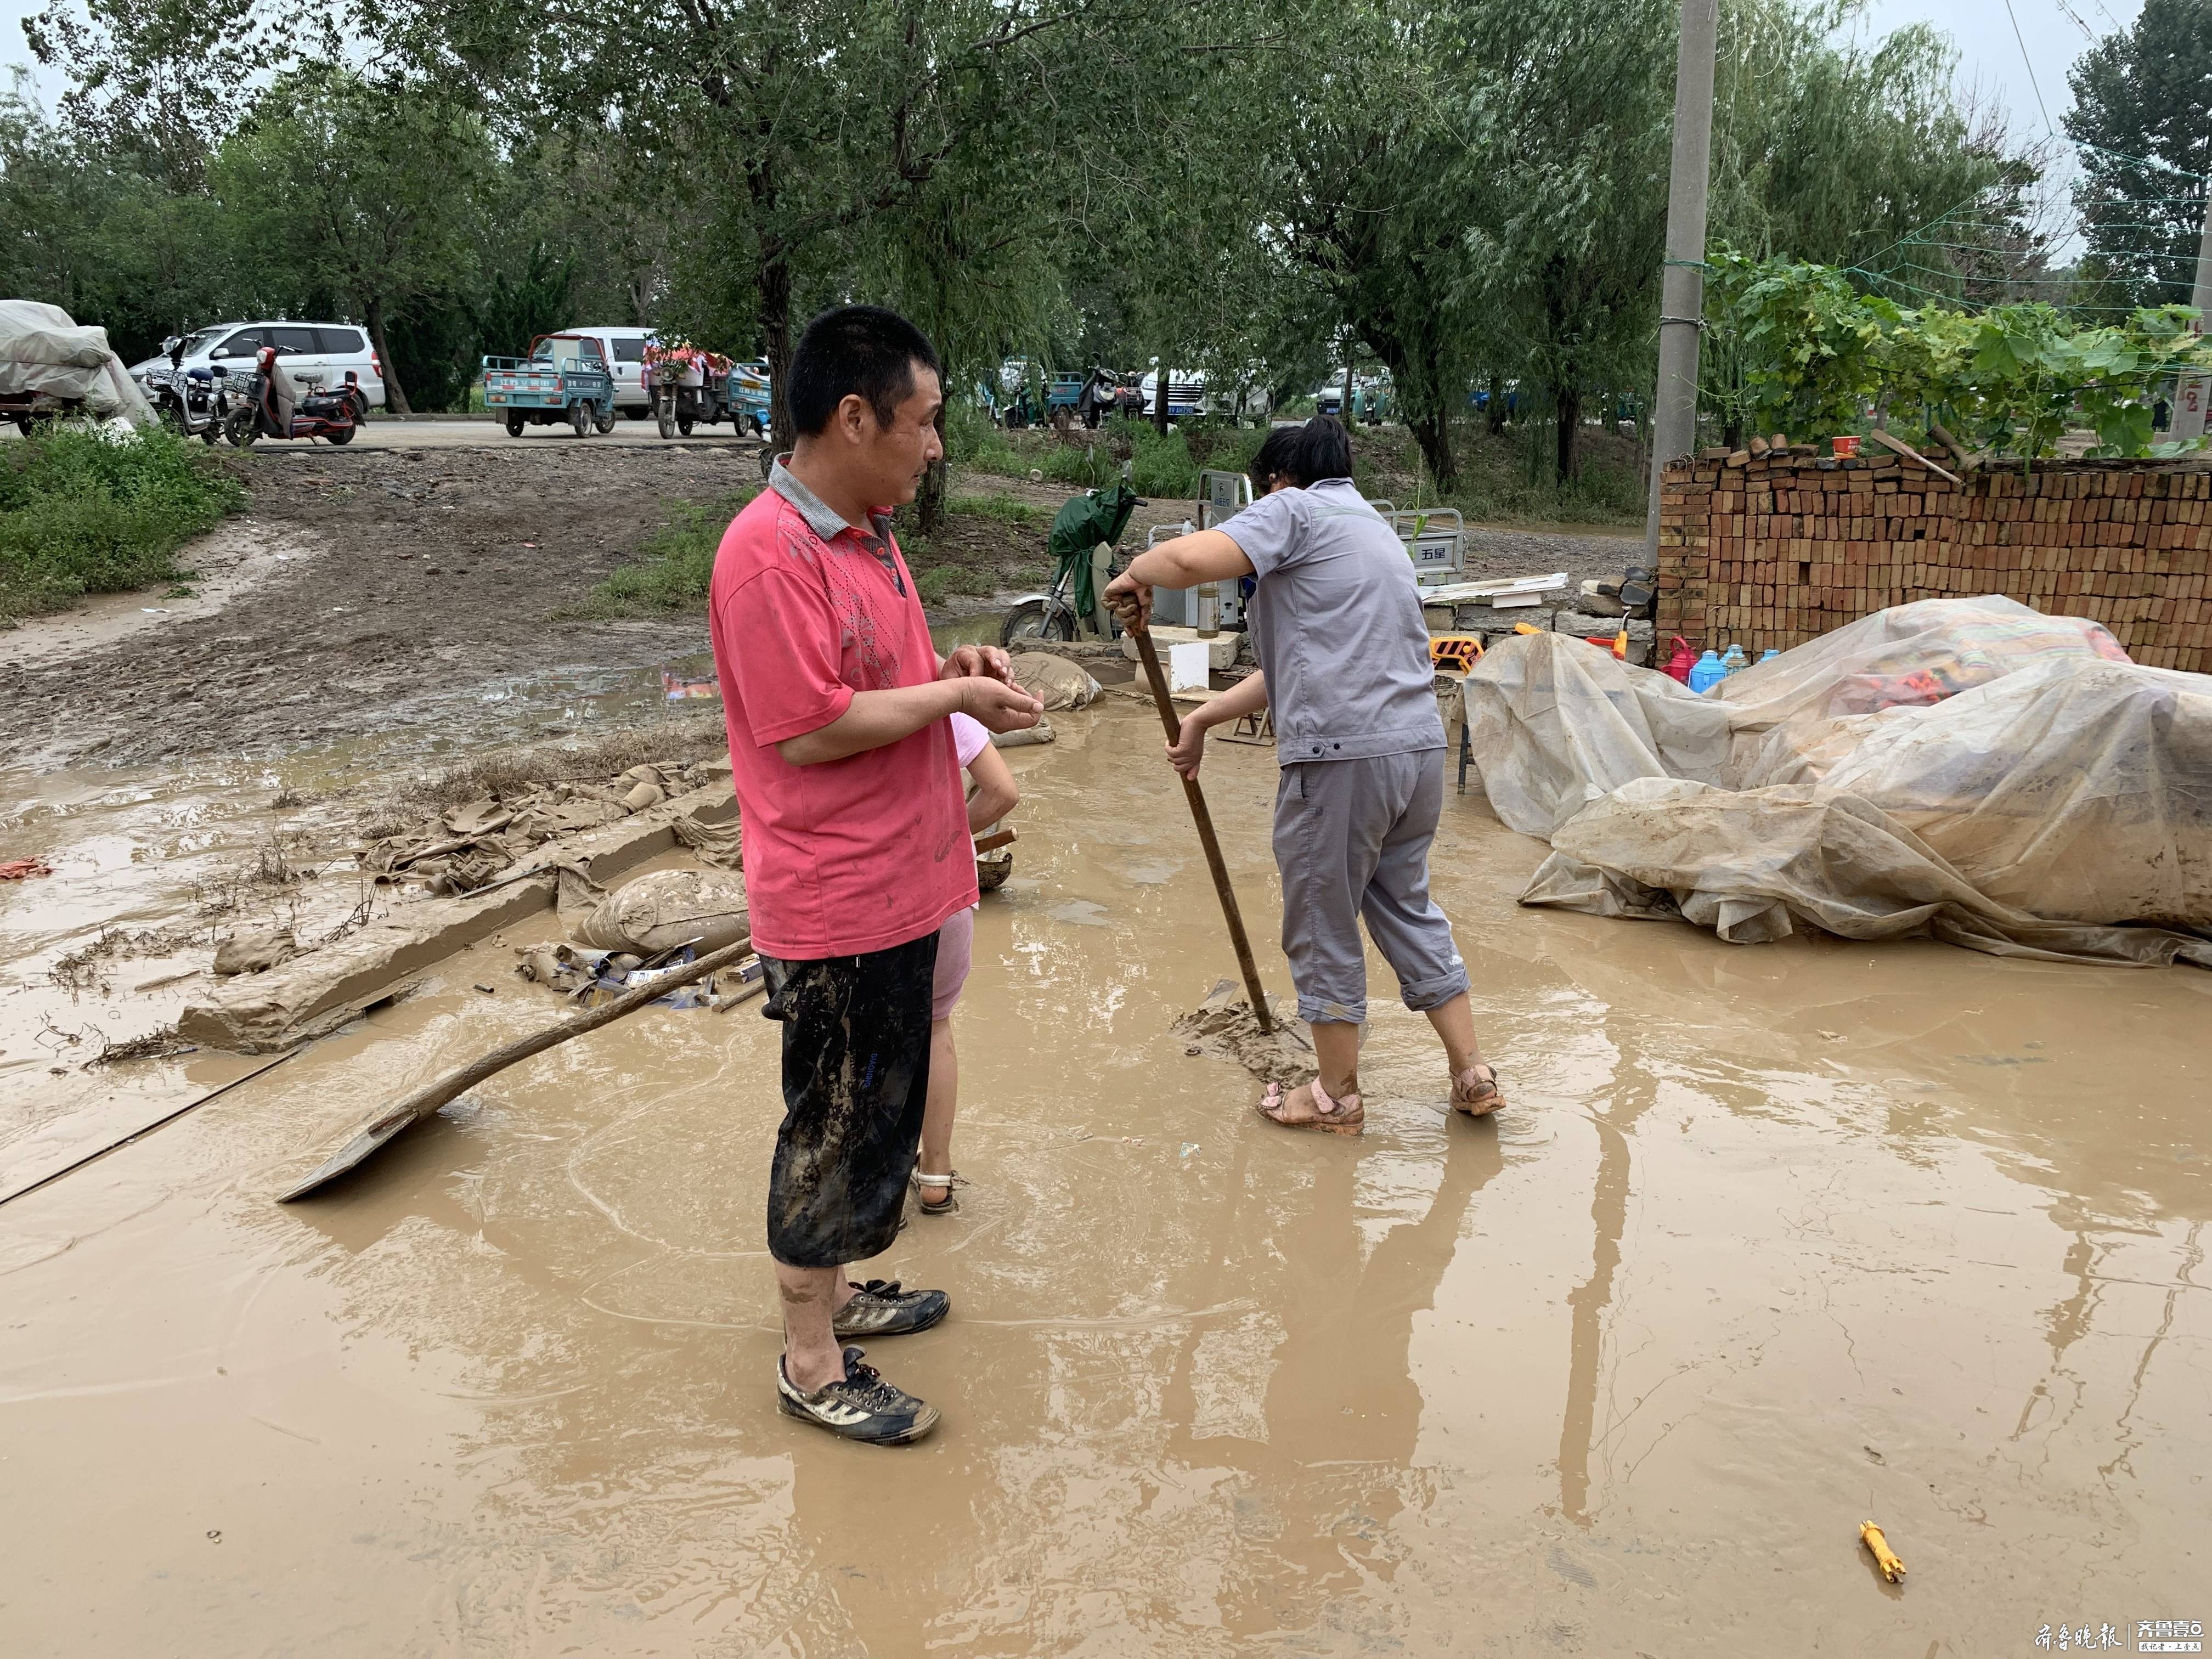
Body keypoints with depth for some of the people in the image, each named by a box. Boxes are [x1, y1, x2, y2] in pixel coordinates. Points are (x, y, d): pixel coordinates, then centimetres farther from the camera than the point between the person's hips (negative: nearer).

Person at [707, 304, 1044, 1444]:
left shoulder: (868, 532, 11)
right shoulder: (768, 550, -21)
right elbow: (811, 728, -24)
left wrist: (949, 665, 4)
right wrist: (953, 696, -16)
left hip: (899, 887, 10)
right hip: (833, 908, -10)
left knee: (876, 1112, 21)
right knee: (836, 1127, 4)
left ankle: (831, 1288, 39)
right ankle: (811, 1363, 20)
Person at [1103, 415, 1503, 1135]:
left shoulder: (1296, 511, -1)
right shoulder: (1374, 529, 26)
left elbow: (1194, 557, -20)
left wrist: (1136, 576, 1)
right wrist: (1202, 718, 26)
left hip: (1342, 756, -8)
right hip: (1419, 746, 9)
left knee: (1325, 927, 8)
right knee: (1407, 908, 22)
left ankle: (1337, 1096, 22)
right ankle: (1473, 1074, 26)